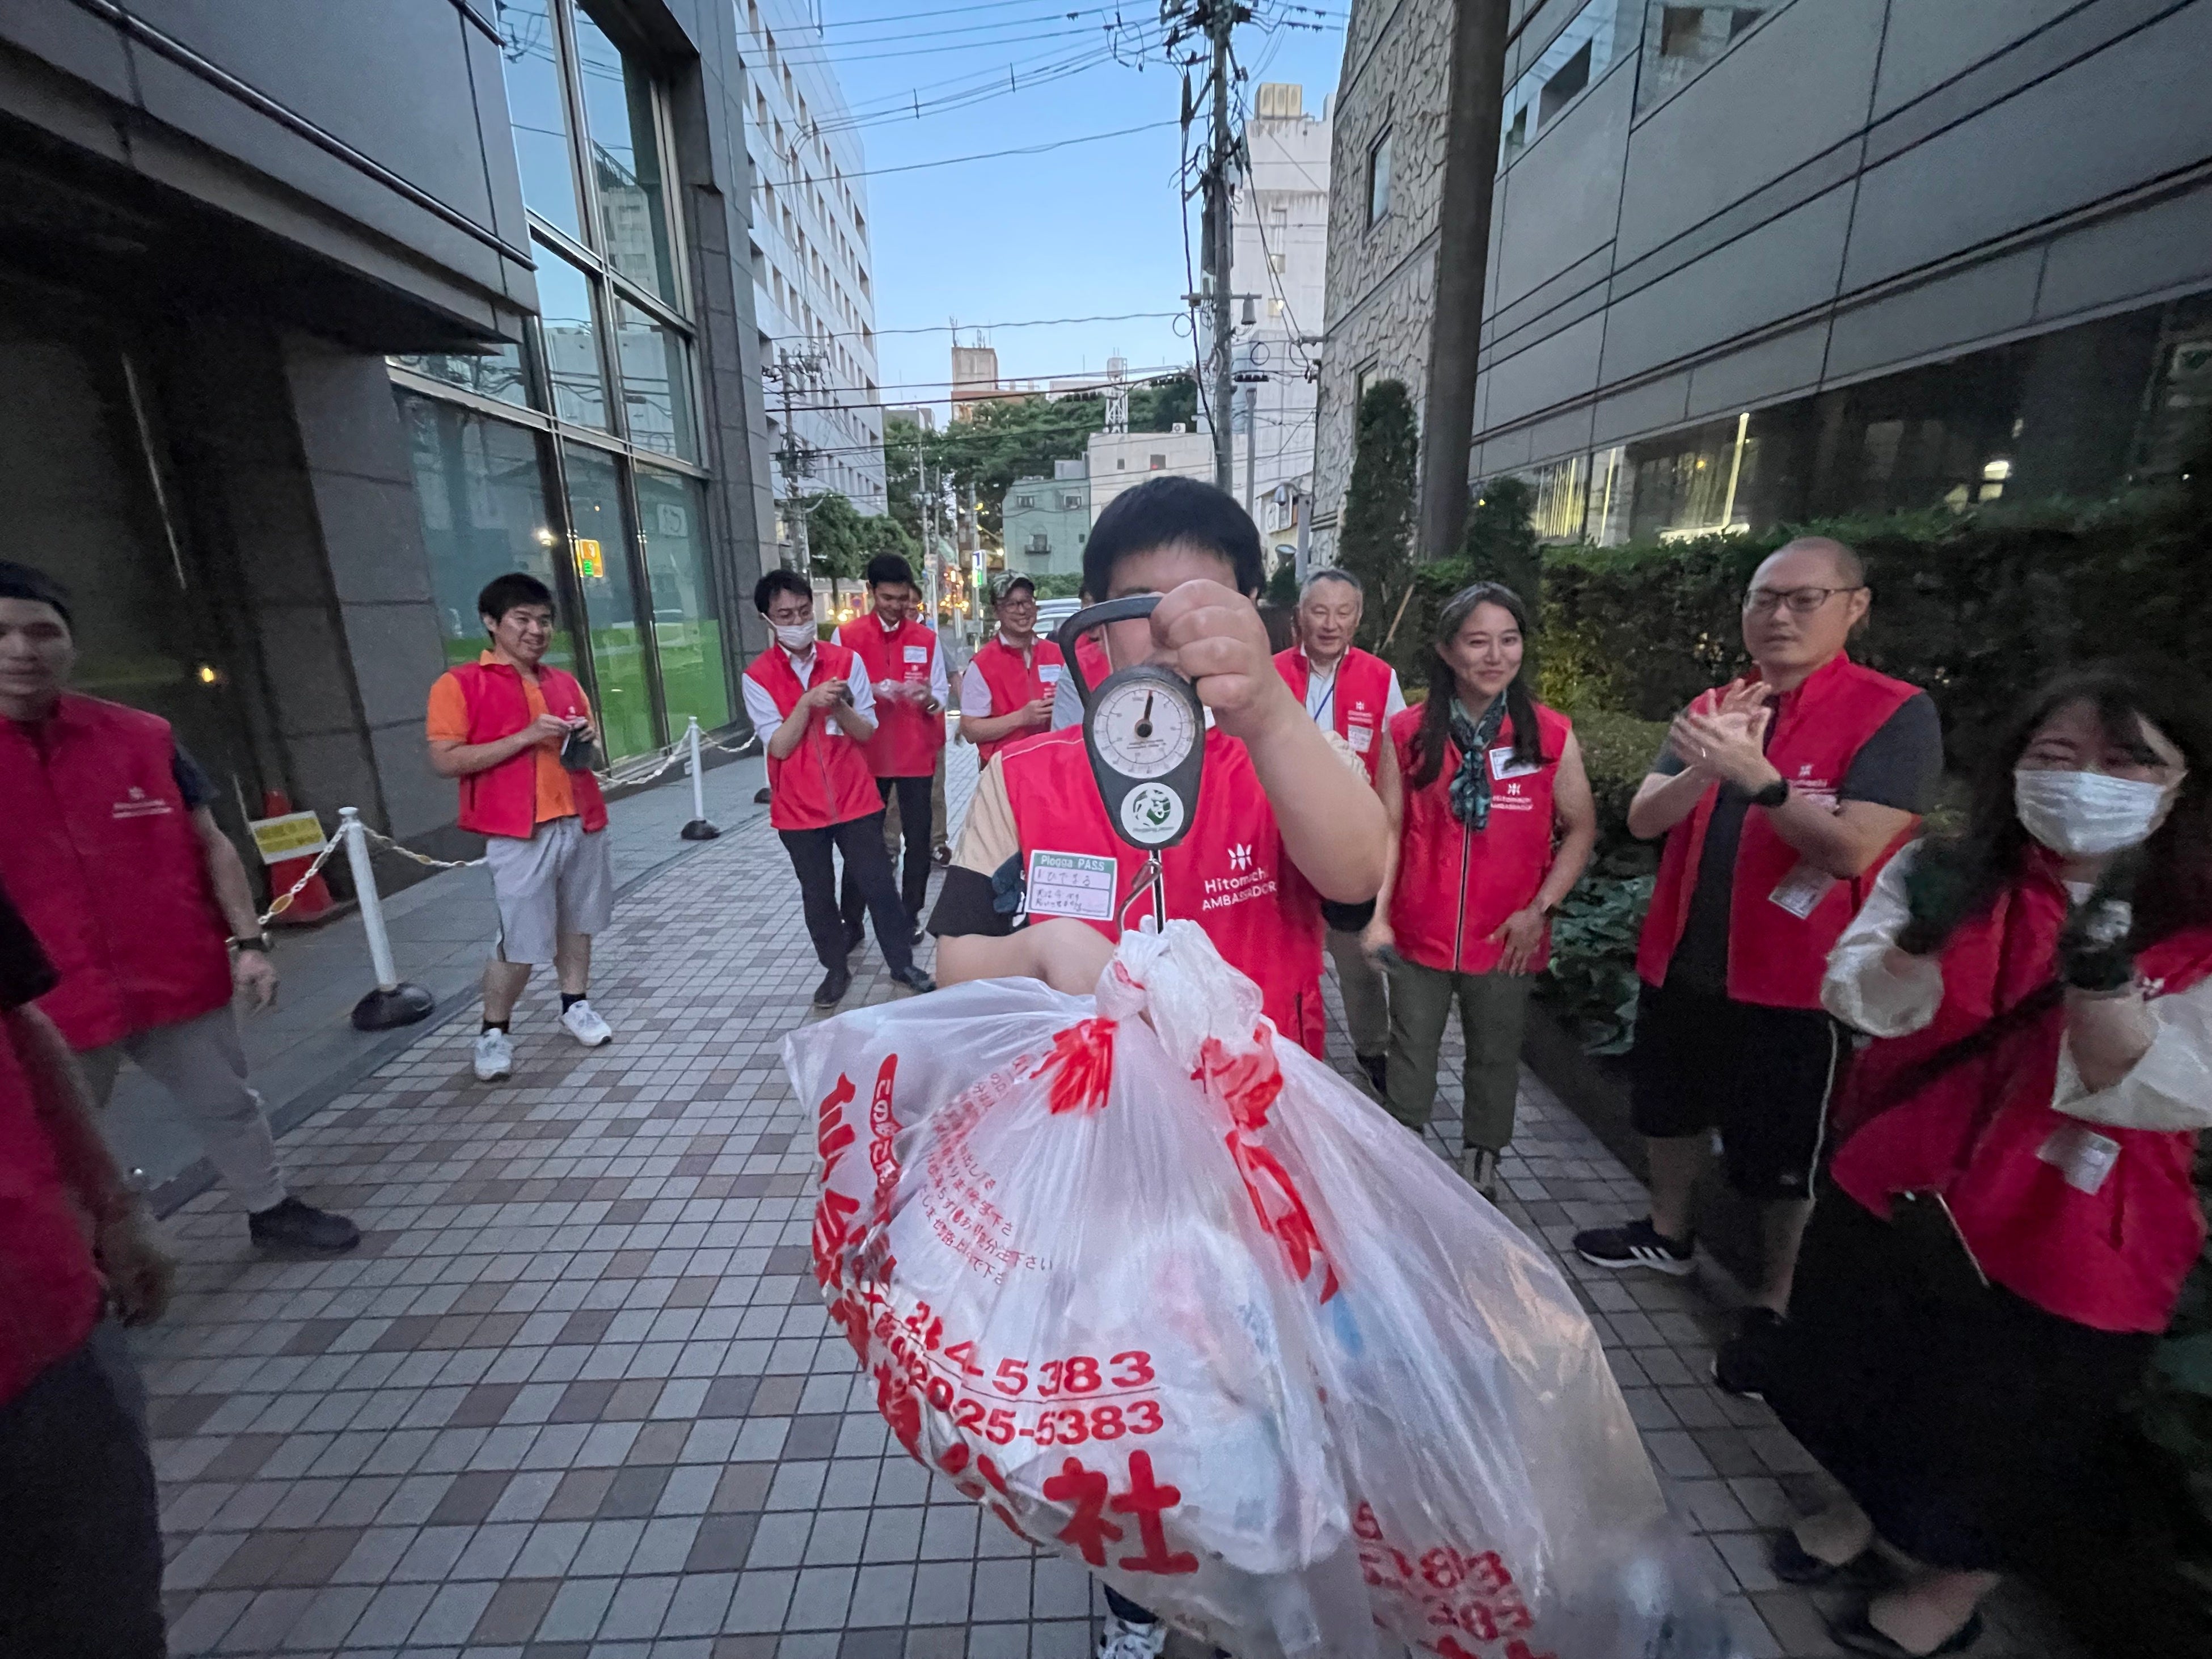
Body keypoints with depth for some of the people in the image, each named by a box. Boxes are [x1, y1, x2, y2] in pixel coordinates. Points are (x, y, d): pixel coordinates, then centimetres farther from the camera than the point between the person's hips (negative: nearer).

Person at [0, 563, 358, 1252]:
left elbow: (210, 844, 3)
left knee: (229, 1105, 17)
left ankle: (271, 1210, 35)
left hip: (178, 980, 2)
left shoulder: (141, 736, -2)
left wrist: (246, 942, -3)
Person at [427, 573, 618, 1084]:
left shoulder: (564, 682, 14)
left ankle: (576, 1004, 30)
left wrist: (586, 739, 1)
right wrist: (525, 737, -18)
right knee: (521, 941, -2)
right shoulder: (459, 684, -3)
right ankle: (494, 1031, 17)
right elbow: (444, 761, -11)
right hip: (519, 834, -5)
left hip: (582, 822, 5)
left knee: (577, 921, 14)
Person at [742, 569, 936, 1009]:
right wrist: (809, 702, -22)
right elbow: (779, 746, -10)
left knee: (878, 883, 7)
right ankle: (836, 969, 29)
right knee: (817, 894, 11)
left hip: (855, 798, 1)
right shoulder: (757, 676, -5)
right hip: (799, 809, 0)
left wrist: (839, 707, -20)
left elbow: (867, 732, -1)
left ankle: (902, 963, 23)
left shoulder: (847, 660, -2)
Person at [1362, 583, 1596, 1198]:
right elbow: (1390, 829, -2)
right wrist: (1377, 914, -10)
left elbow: (1580, 830, 2)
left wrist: (1540, 909, -8)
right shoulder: (1408, 732, -4)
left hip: (1506, 939, 0)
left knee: (1495, 1059, 17)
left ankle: (1480, 1172, 38)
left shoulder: (1552, 735, -4)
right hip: (1418, 933, 0)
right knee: (1411, 1056, 15)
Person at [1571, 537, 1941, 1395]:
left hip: (1793, 977, -5)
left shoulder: (1895, 713, -11)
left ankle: (1774, 1304, 32)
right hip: (1682, 961, 6)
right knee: (1672, 1107, 22)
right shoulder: (1713, 708, 4)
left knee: (1782, 1157, 10)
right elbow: (1644, 818, -6)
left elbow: (1851, 849, -22)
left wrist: (1755, 774, -33)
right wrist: (1704, 767, -24)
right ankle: (1668, 1232, 45)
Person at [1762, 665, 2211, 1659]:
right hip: (1891, 1195, 2)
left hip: (2062, 1246, -2)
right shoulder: (1945, 874, -5)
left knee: (1998, 1437, 18)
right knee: (1849, 1383, 22)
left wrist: (2101, 976, -36)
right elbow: (1860, 1002, -13)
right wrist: (1915, 940, -33)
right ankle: (1862, 1509, 52)